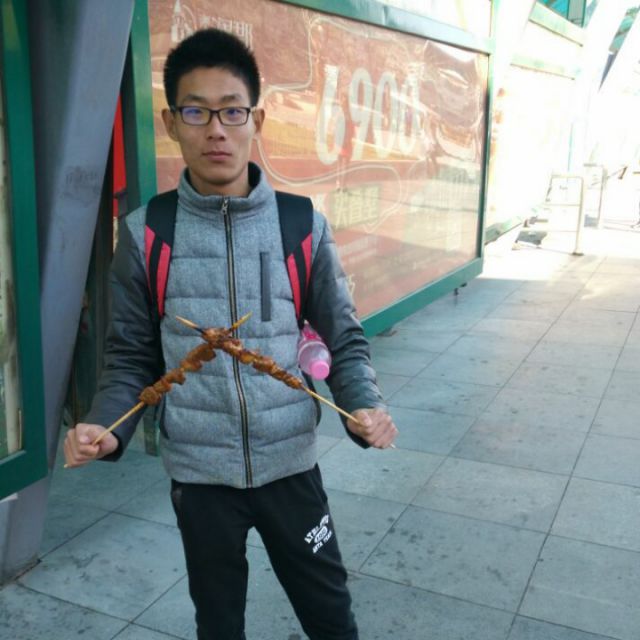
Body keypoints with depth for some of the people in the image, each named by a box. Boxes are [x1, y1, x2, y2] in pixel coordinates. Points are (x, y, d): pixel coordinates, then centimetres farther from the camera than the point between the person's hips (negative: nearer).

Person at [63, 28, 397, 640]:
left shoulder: (303, 226, -7)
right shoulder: (144, 233, -6)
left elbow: (344, 339, -1)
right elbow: (131, 356, 0)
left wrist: (366, 408, -19)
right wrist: (104, 426, -18)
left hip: (290, 464, 0)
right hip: (198, 472, 1)